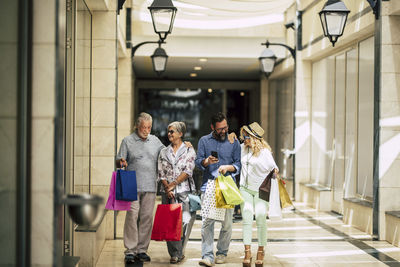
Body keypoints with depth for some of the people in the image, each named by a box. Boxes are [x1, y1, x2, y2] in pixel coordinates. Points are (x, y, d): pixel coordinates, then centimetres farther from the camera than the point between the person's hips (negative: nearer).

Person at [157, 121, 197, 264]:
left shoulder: (189, 151, 5)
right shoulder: (163, 152, 14)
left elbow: (188, 171, -6)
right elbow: (160, 173, 8)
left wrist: (173, 184, -11)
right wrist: (167, 187, -8)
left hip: (185, 191, -2)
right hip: (168, 193, 3)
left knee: (185, 221, -8)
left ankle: (178, 252, 3)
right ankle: (174, 253, 3)